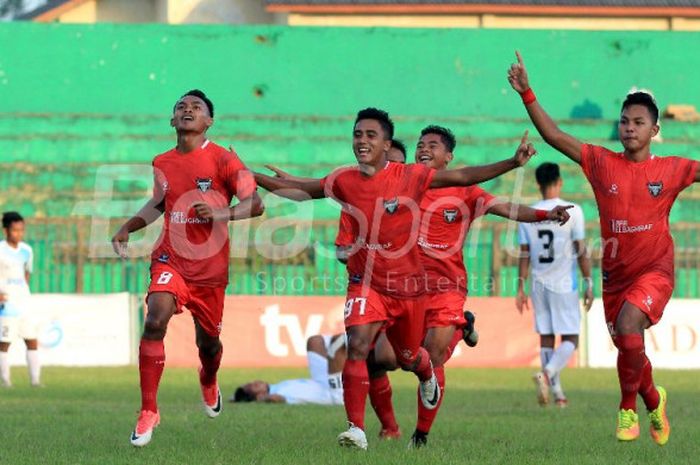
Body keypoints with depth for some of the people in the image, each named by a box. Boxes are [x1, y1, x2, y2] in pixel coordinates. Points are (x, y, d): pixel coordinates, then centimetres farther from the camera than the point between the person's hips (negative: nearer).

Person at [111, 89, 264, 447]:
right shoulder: (162, 164, 6)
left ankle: (208, 382, 51)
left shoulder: (222, 160, -8)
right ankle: (148, 412, -19)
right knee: (155, 322, -23)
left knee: (207, 341, 12)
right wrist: (128, 228, 11)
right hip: (171, 260, 2)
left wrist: (222, 214, -29)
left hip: (210, 267, -2)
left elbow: (255, 204, -13)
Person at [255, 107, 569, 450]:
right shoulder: (343, 181, -5)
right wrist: (252, 176, 0)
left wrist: (514, 162, -13)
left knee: (408, 358, 16)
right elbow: (298, 191, 7)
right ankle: (356, 429, -21)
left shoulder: (410, 177, -11)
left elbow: (464, 177, -8)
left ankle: (426, 373, 56)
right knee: (357, 347, -22)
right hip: (366, 283, 0)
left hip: (407, 284, 0)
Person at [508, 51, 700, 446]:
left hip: (654, 269, -4)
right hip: (616, 272, 4)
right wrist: (527, 94, -13)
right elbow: (554, 135, -4)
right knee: (629, 351, 12)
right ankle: (654, 399, 43)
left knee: (628, 327, -28)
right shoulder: (602, 163, -2)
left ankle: (629, 407, -6)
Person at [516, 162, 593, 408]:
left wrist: (521, 288, 9)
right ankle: (546, 374, -24)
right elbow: (581, 251, -8)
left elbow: (524, 254, 4)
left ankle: (556, 392, 10)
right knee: (570, 339, 1)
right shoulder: (572, 211, -7)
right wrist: (589, 284, -1)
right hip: (564, 285, -4)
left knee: (546, 338, 10)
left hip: (539, 285, 4)